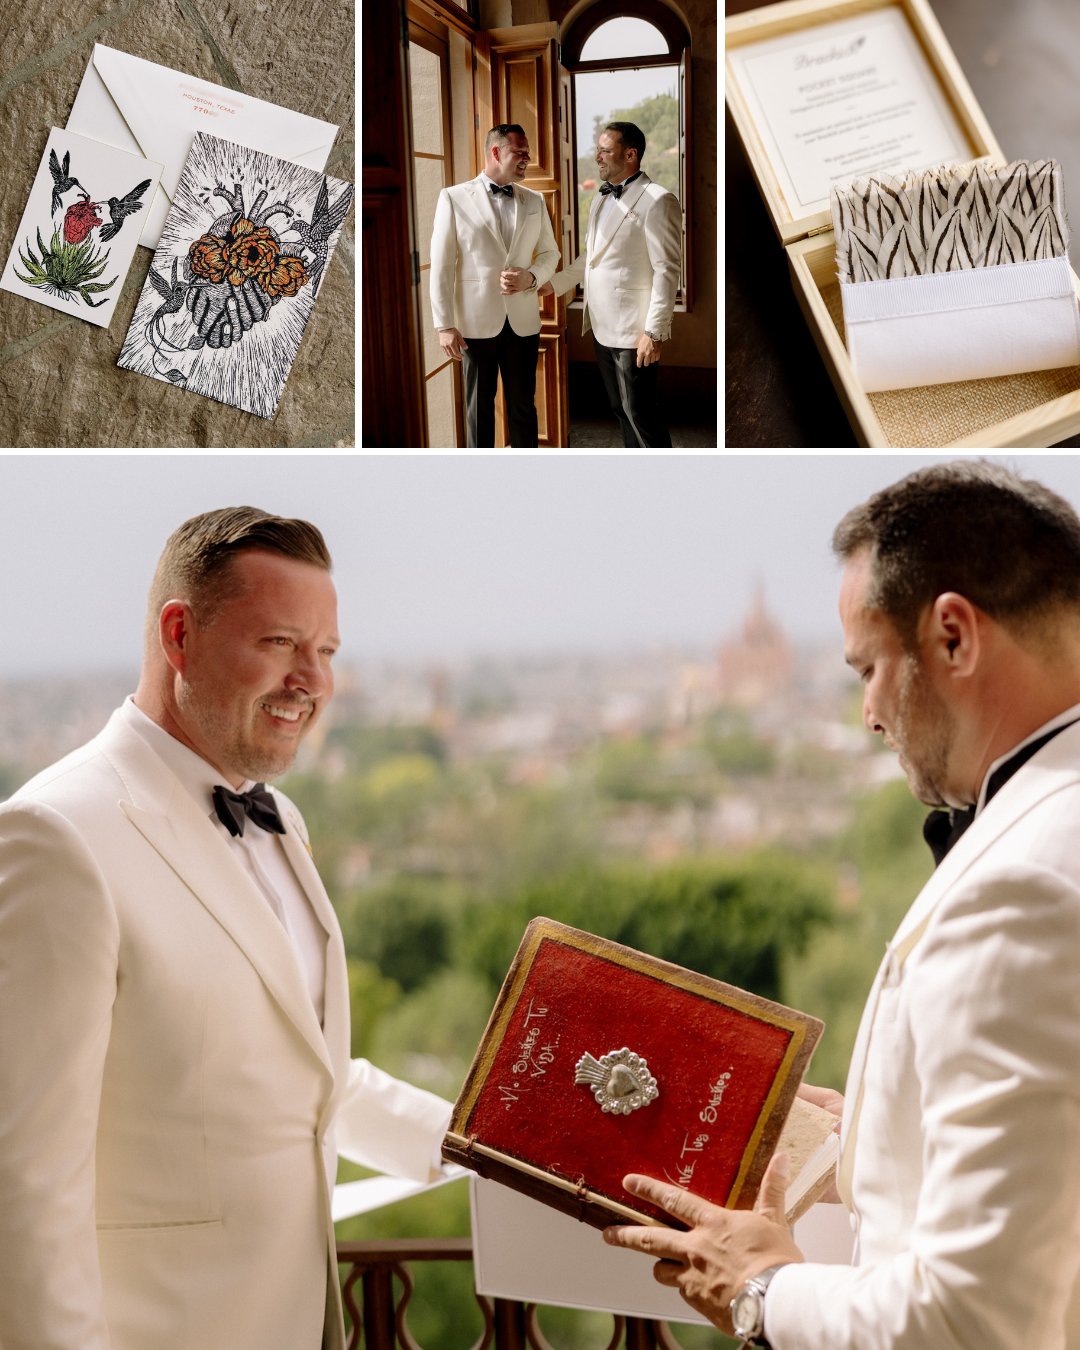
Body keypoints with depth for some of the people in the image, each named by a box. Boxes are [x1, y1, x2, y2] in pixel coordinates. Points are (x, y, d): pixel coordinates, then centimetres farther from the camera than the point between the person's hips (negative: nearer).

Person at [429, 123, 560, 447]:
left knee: (523, 405, 9)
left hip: (522, 321, 3)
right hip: (476, 322, -3)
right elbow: (441, 266, -5)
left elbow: (550, 253, 14)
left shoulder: (535, 201, 8)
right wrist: (445, 325, -9)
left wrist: (531, 277, -9)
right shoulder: (454, 198, -4)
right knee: (479, 407, 7)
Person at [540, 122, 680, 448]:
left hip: (633, 332, -8)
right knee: (620, 409, 15)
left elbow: (667, 270, -16)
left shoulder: (657, 201, -13)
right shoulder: (602, 198, 13)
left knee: (639, 412, -3)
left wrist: (654, 332, -20)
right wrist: (554, 284, 16)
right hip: (602, 328, 8)